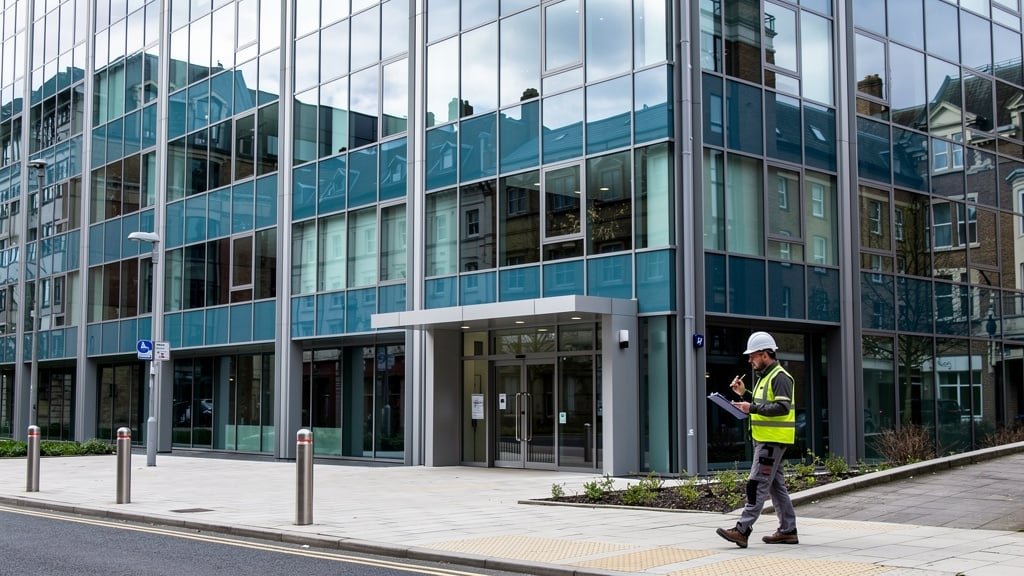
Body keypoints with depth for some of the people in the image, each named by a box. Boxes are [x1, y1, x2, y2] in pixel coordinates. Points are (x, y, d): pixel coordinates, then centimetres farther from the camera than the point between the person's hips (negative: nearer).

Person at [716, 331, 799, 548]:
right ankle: (788, 530, 17)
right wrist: (744, 394, 11)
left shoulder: (780, 377, -13)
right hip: (764, 439, 11)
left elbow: (782, 407, -23)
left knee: (757, 484, -13)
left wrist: (752, 407, -25)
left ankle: (742, 530, -16)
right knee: (776, 485, 12)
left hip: (772, 440, -11)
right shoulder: (765, 377, 20)